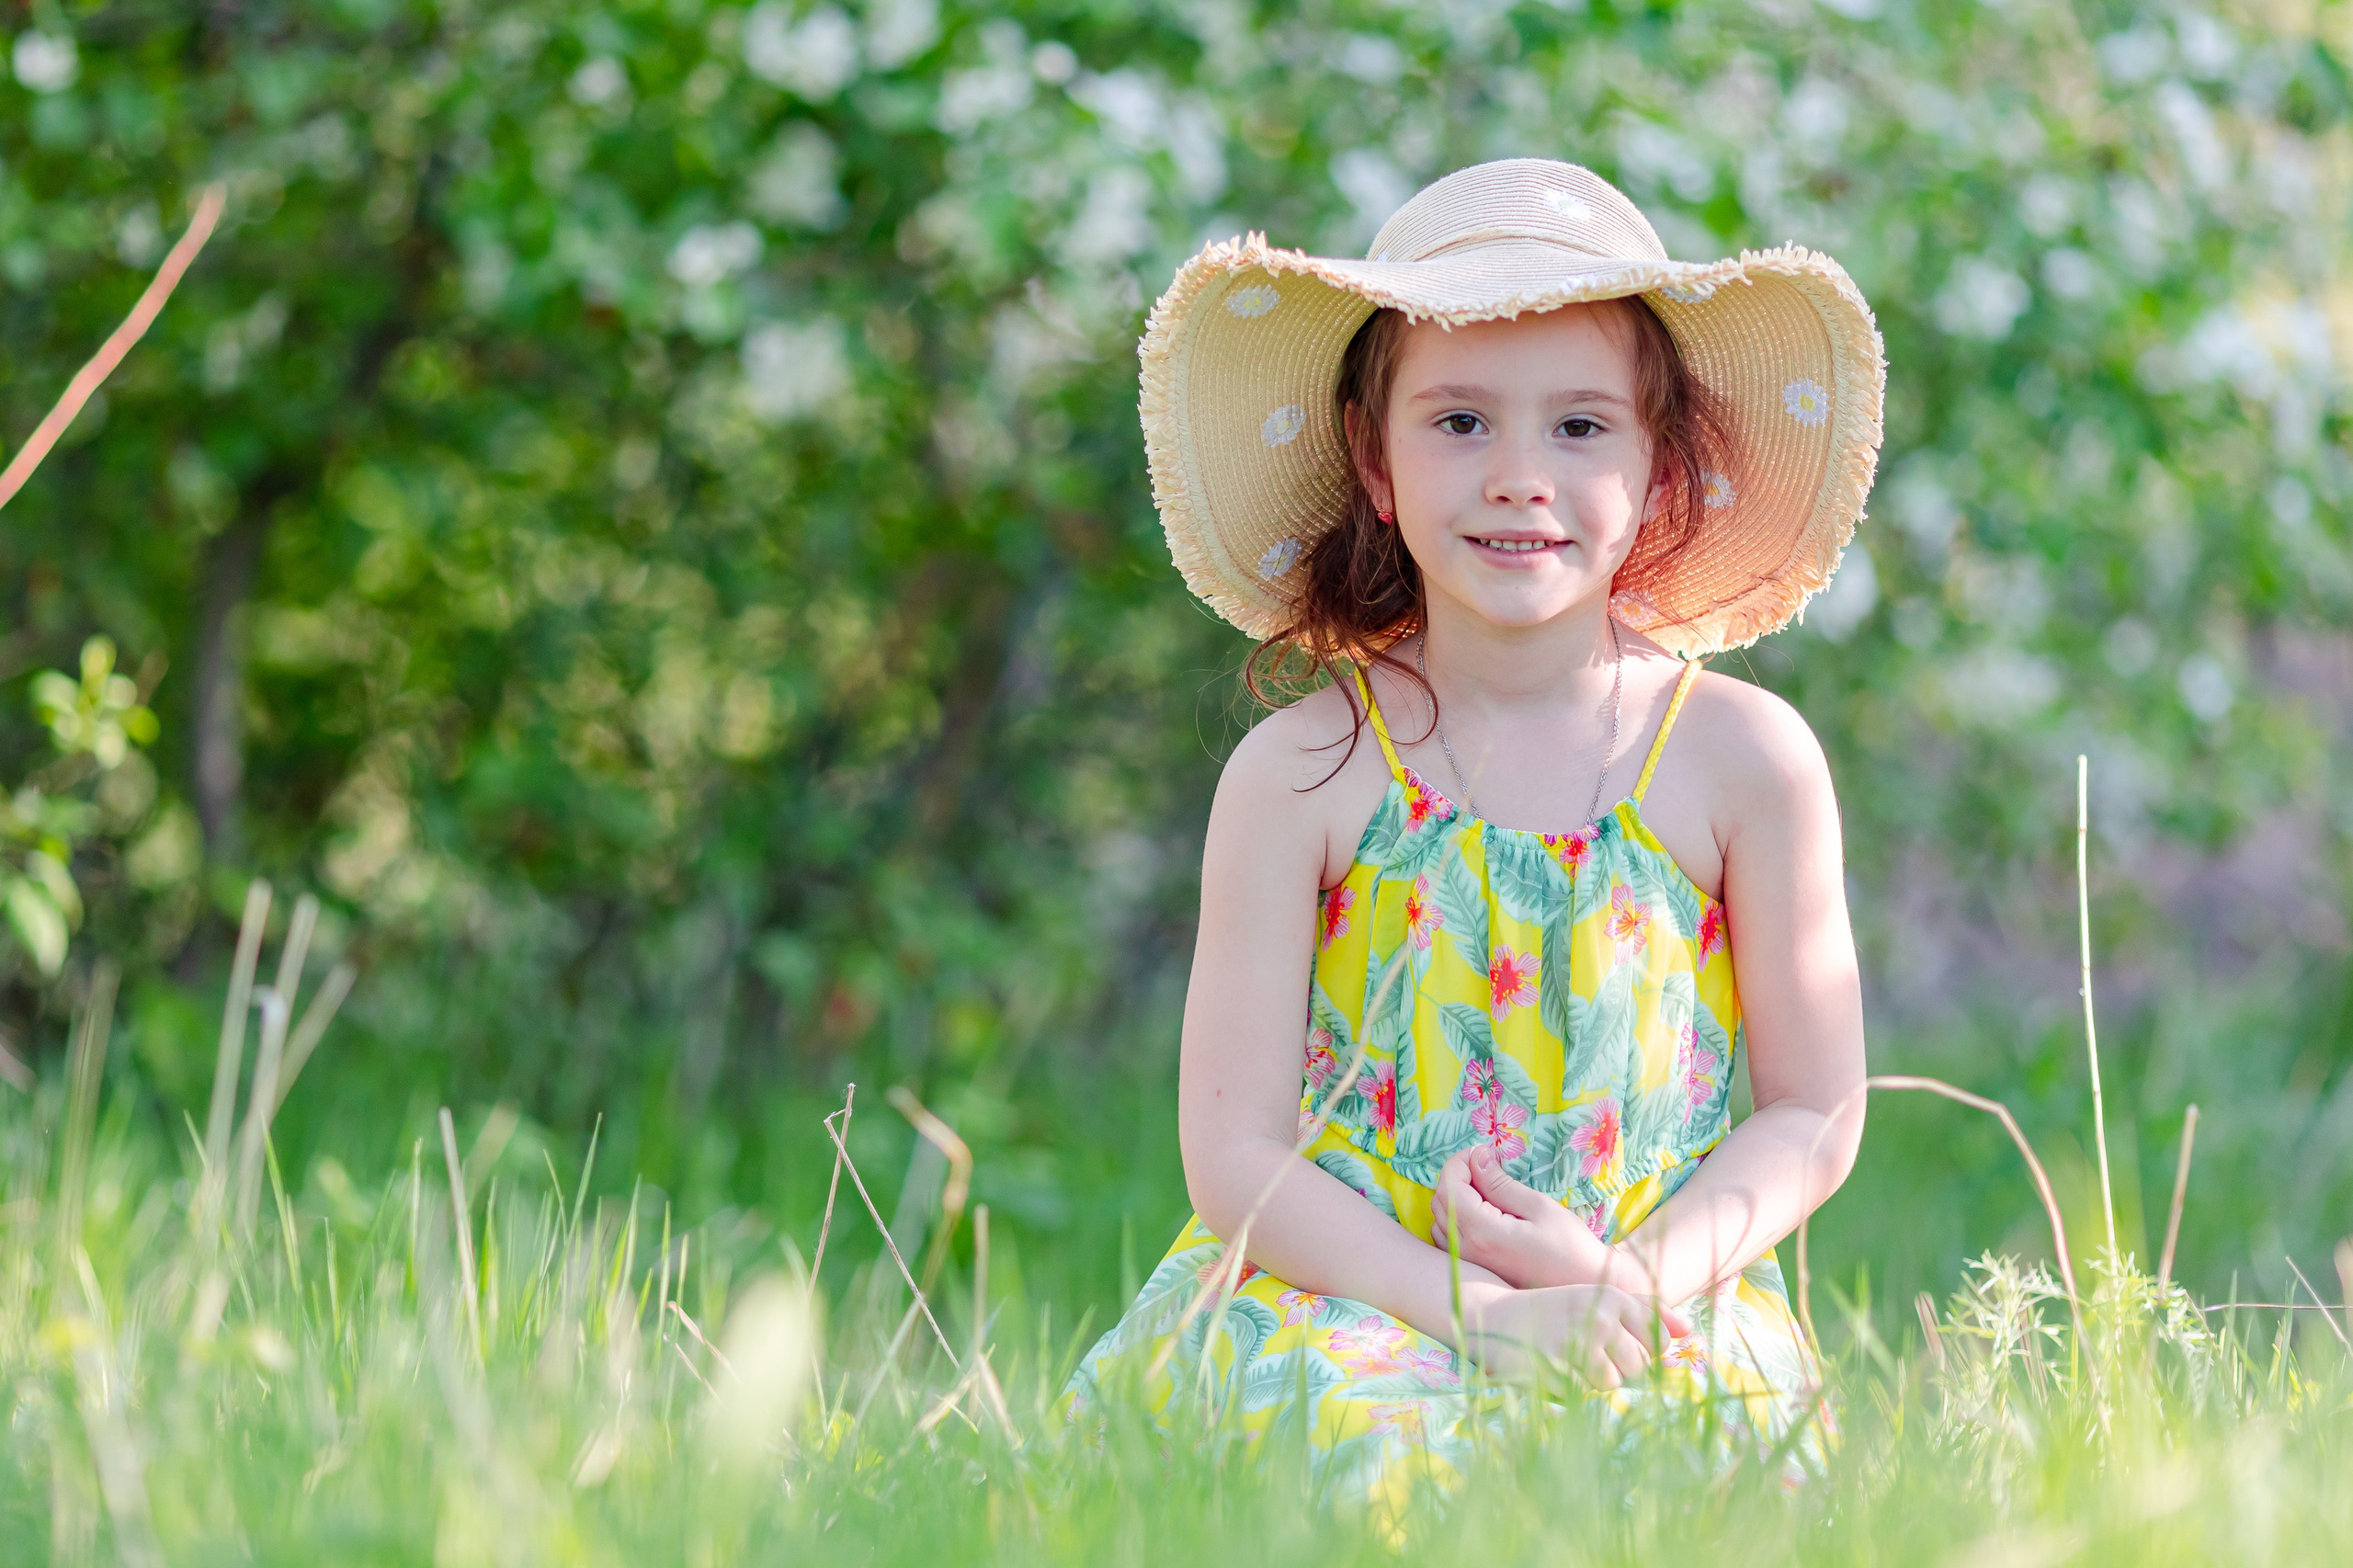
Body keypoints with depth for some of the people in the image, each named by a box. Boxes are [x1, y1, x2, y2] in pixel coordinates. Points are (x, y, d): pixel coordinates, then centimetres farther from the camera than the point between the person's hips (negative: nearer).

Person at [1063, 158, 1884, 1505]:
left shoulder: (1743, 759, 1)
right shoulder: (1304, 776, -2)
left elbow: (1815, 1113, 7)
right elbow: (1235, 1153, -4)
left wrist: (1639, 1281, -13)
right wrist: (1476, 1311, -19)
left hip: (1661, 1312, 2)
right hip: (1351, 1302, -2)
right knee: (1362, 1420, -34)